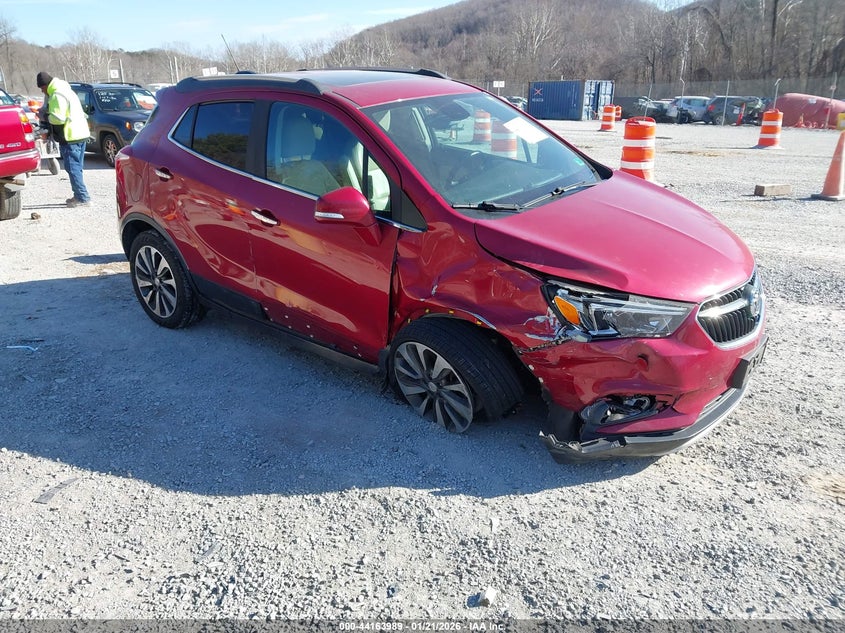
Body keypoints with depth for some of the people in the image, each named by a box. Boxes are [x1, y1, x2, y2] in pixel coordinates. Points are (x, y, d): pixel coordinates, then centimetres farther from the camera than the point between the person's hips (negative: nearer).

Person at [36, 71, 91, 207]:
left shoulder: (57, 95, -13)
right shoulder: (65, 90, 20)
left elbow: (58, 118, -21)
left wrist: (47, 117, -3)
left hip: (70, 137, -10)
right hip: (81, 134, 10)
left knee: (72, 168, -7)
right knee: (76, 168, 14)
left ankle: (83, 198, -9)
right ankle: (79, 196, 19)